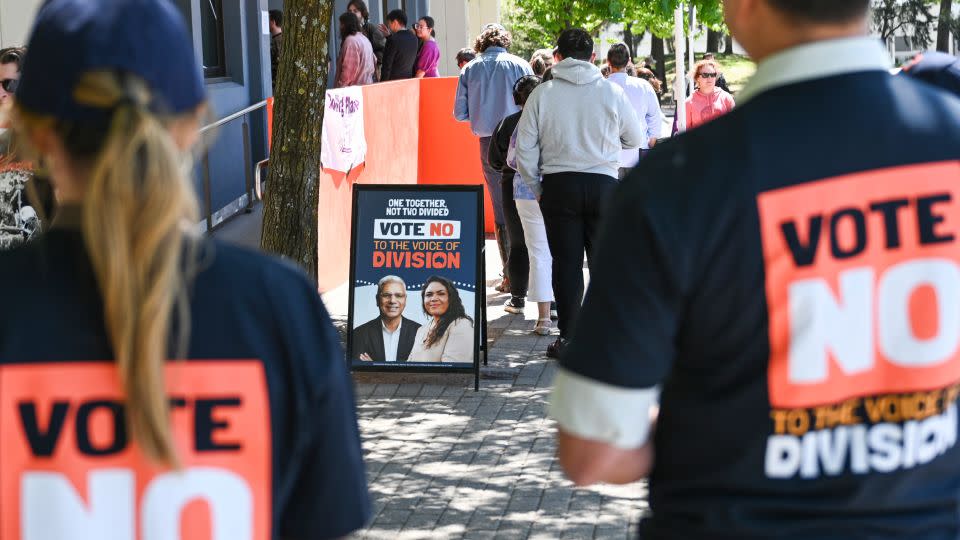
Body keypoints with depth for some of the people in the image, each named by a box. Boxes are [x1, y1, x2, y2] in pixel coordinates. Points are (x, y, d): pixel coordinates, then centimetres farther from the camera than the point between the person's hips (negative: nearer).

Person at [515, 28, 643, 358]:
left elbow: (524, 149, 0)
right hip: (603, 183, 0)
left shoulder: (542, 94, -1)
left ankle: (567, 337, 7)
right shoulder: (611, 92, -1)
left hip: (558, 185, 0)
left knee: (566, 263, 6)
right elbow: (636, 139, 11)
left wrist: (536, 188, 13)